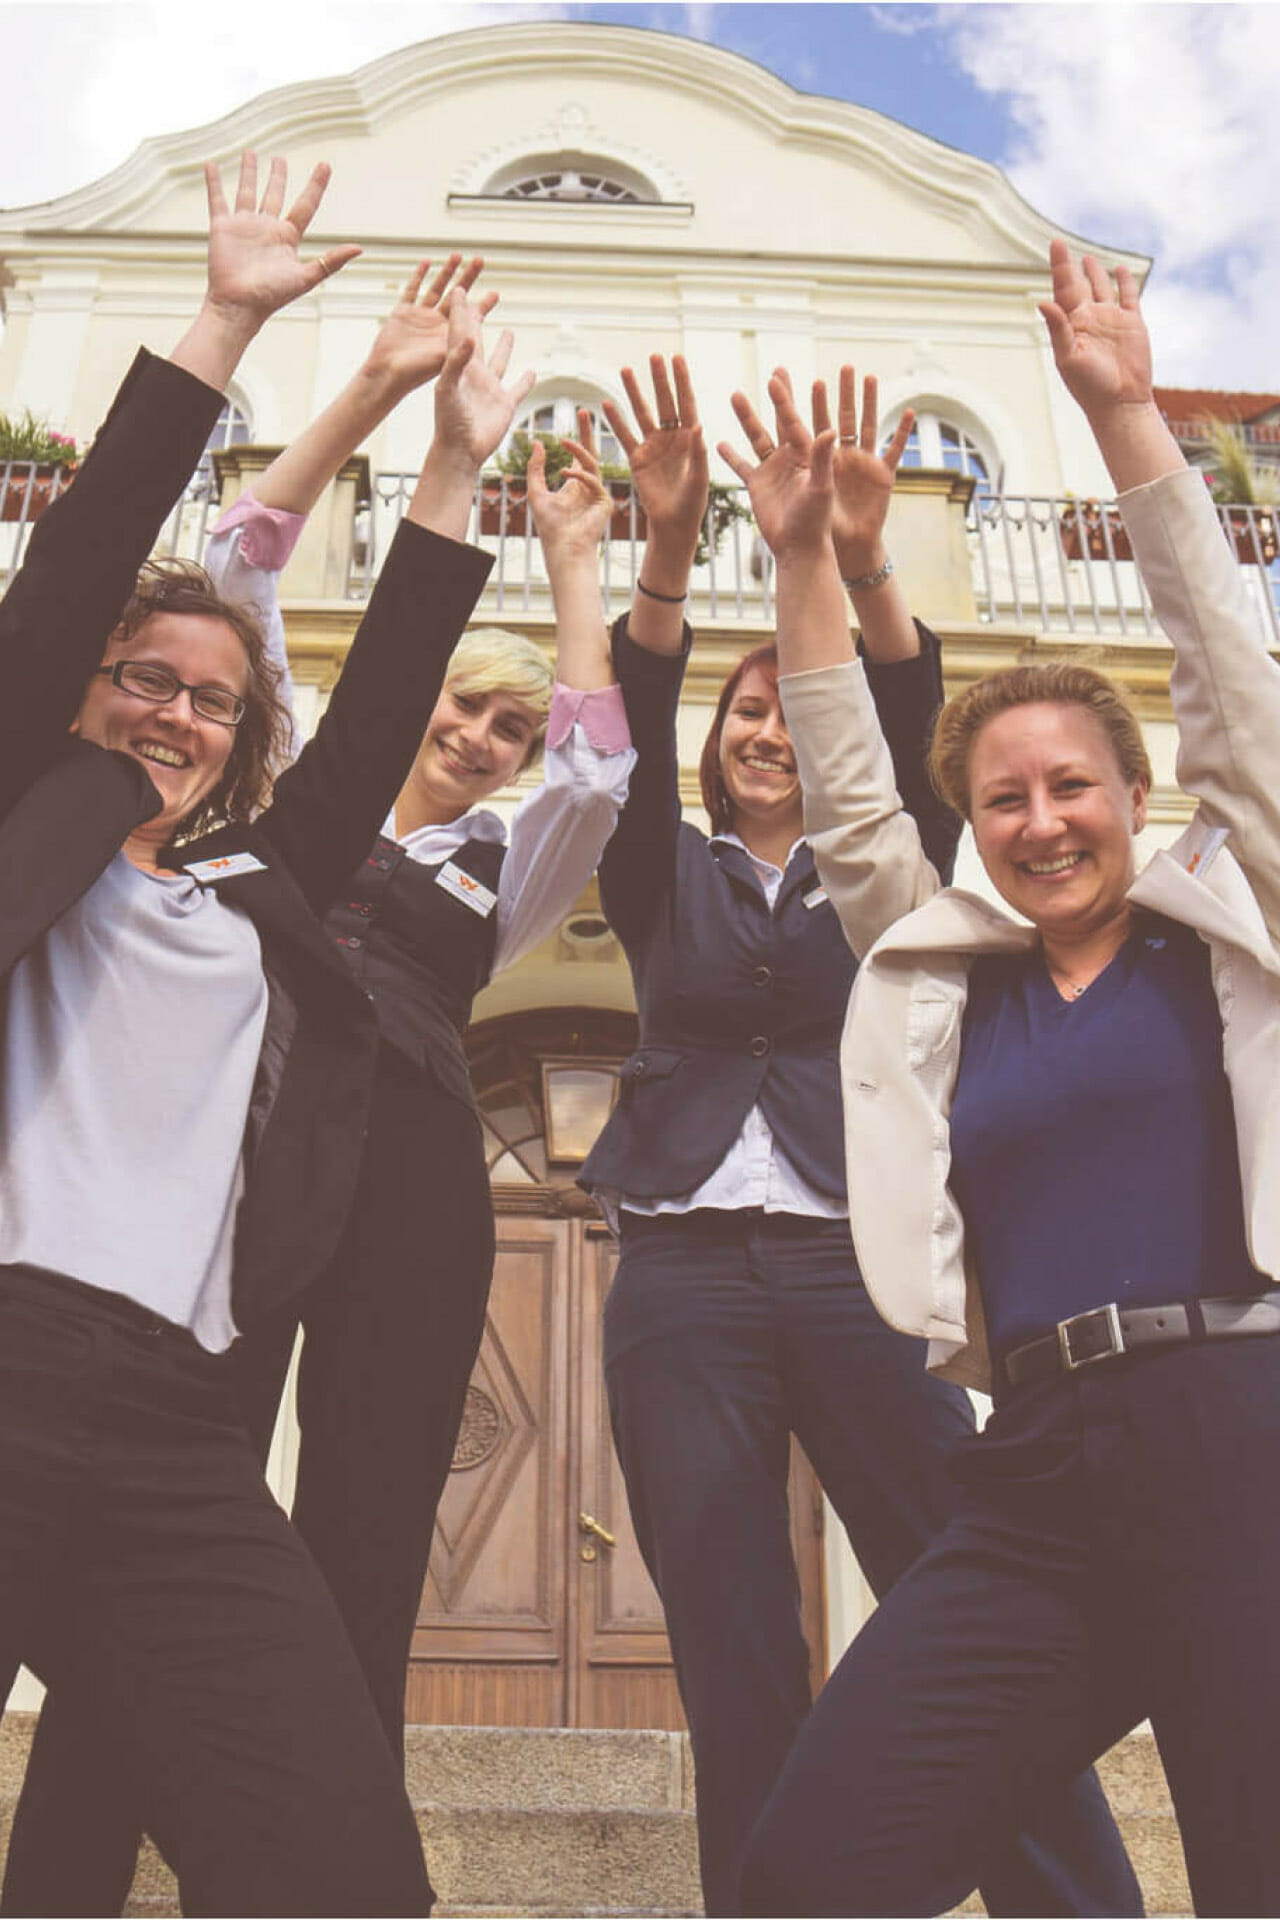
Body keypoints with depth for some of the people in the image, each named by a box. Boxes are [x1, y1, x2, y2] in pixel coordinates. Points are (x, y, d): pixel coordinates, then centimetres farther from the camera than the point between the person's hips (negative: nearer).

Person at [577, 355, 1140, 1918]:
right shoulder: (668, 878, 16)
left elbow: (909, 726, -3)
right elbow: (631, 727, -2)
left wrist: (860, 562, -21)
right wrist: (669, 546, -18)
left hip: (857, 1264, -1)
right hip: (685, 1274, 1)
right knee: (735, 1671, 3)